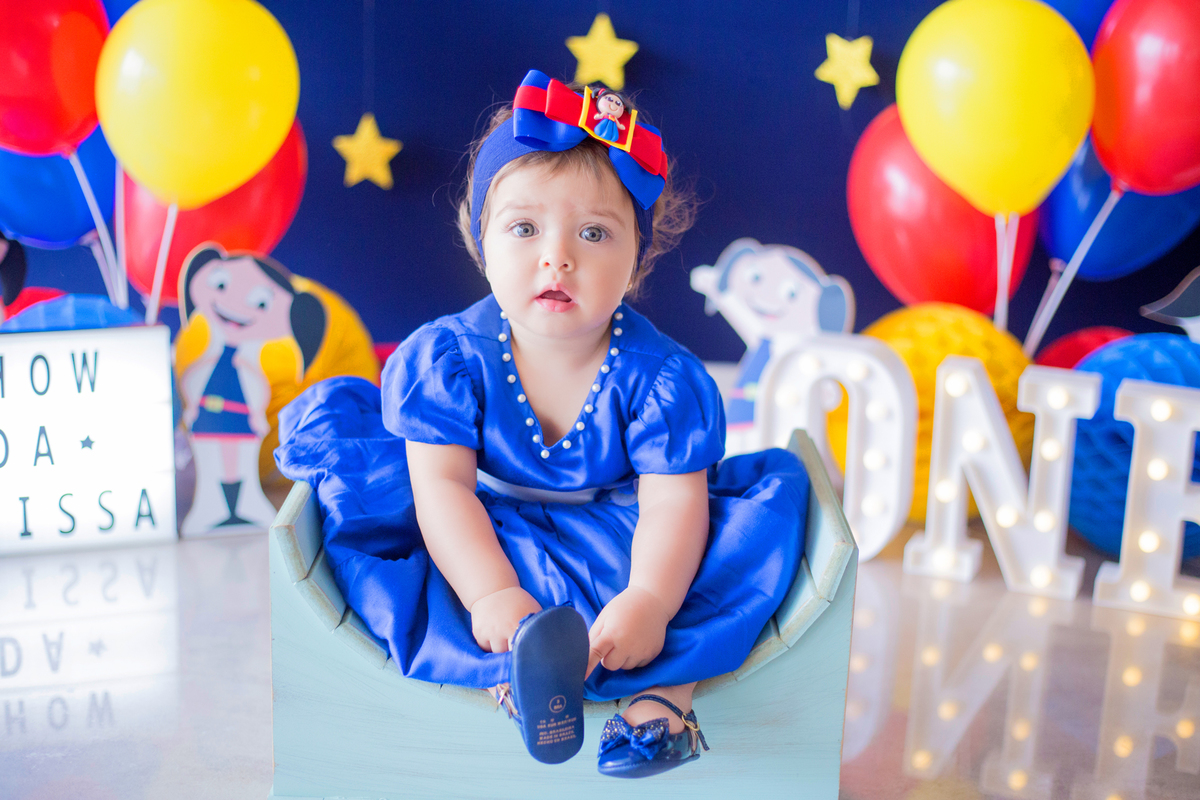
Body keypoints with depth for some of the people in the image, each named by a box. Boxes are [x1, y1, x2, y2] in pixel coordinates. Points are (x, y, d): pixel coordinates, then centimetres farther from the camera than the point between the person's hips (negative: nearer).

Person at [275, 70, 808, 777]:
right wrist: (492, 595, -36)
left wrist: (650, 601, -40)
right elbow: (442, 486, -21)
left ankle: (668, 681, -34)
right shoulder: (446, 357, -15)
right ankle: (509, 667, -42)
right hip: (482, 550, 1)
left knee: (775, 484, -19)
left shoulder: (662, 377, -16)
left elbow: (672, 502, -21)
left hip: (618, 552, 0)